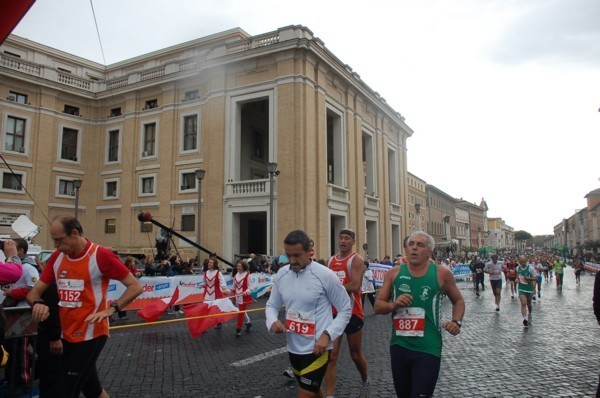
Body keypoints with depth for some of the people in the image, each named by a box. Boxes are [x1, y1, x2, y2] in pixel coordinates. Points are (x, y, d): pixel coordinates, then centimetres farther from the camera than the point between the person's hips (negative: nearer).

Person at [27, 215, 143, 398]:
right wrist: (38, 303, -15)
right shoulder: (57, 257, 4)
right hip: (65, 335, 6)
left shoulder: (101, 255, -15)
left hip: (90, 336, -6)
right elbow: (35, 292, 8)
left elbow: (135, 287, -13)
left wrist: (111, 309, -24)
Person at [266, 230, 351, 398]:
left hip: (316, 348, -5)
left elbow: (345, 309, -8)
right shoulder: (281, 274, -1)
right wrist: (272, 321, -12)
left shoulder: (325, 275, -16)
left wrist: (327, 335, -19)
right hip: (293, 347, 6)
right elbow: (272, 305, 10)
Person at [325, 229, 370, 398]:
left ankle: (365, 381, 41)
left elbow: (355, 286, -23)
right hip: (334, 313, 5)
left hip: (352, 313, -4)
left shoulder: (356, 259, -11)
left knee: (356, 355, 13)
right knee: (331, 356, -2)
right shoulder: (331, 261, 9)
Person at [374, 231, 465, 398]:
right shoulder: (394, 273, 0)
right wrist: (393, 305, -16)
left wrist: (457, 321, -5)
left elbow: (458, 301, 13)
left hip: (428, 350, -3)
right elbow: (378, 306, 5)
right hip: (399, 347, 3)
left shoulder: (441, 274, -4)